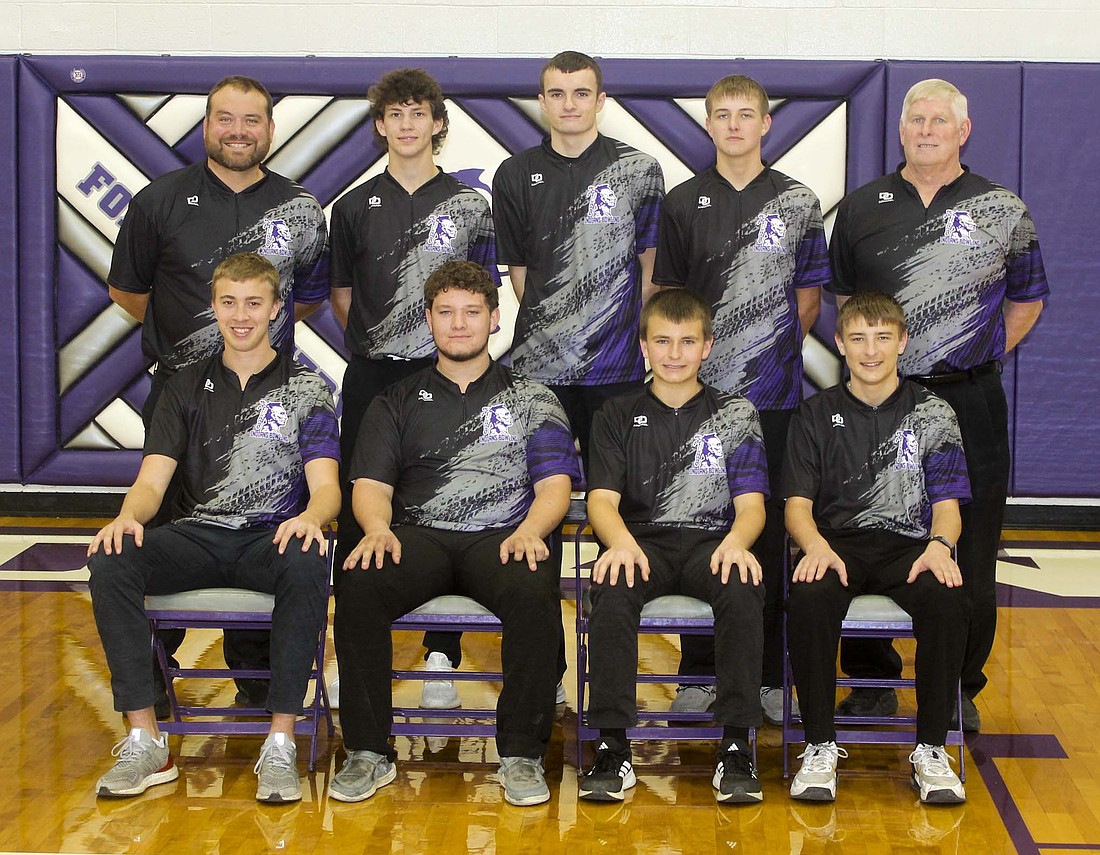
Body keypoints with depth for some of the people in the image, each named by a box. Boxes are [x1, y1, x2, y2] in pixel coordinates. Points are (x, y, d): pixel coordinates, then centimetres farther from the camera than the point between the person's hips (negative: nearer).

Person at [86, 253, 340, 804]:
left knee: (307, 564, -39)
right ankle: (145, 742, -25)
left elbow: (325, 484, -2)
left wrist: (309, 517, -27)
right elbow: (153, 479, 6)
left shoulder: (304, 388, 9)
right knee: (110, 561, -29)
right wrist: (128, 516, -19)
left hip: (271, 538, -2)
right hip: (195, 536, 2)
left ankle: (280, 744, -32)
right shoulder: (187, 387, 16)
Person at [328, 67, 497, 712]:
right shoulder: (355, 206, 9)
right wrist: (372, 345, 5)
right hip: (371, 377, 1)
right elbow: (342, 293, 14)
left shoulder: (469, 206, 5)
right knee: (358, 509, 2)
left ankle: (442, 657, 8)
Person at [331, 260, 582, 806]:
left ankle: (521, 754, -24)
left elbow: (555, 484, 8)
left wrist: (528, 531, -14)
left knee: (533, 592, -36)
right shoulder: (398, 402, 22)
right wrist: (378, 529, -13)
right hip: (418, 536, 1)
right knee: (358, 586, -32)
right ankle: (368, 752, -21)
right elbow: (370, 483, 11)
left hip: (501, 536, -1)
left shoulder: (530, 399, 19)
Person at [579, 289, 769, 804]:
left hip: (711, 541, 0)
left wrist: (736, 542, -20)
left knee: (742, 588, -36)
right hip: (641, 542, 0)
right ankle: (612, 747, -32)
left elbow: (750, 503, 5)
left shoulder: (735, 415, 14)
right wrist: (622, 542, -22)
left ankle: (736, 747, -31)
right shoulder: (618, 416, 15)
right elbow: (602, 498, 3)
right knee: (612, 588, -35)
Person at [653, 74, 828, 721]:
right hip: (699, 393, 1)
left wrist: (774, 354, 4)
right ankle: (700, 672, 13)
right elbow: (667, 297, 9)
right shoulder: (684, 202, 7)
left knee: (771, 529, 2)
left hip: (773, 396, -1)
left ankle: (771, 673, 11)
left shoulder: (797, 202, 5)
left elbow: (808, 298, 8)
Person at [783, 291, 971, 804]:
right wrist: (816, 546, -19)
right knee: (808, 599, -35)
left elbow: (946, 502, 5)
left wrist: (939, 545, -19)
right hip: (836, 543, 0)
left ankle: (931, 750, -19)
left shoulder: (932, 415, 11)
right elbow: (798, 503, 4)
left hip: (907, 546, 0)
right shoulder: (816, 415, 12)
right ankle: (820, 746, -21)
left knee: (947, 601, -34)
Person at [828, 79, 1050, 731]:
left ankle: (960, 686, 18)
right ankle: (872, 681, 19)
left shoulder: (1002, 210, 3)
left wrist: (983, 356, 4)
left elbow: (1027, 299, 12)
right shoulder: (862, 208, 7)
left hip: (968, 399, -1)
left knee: (968, 553, 4)